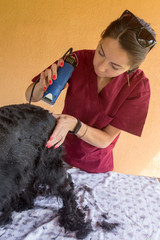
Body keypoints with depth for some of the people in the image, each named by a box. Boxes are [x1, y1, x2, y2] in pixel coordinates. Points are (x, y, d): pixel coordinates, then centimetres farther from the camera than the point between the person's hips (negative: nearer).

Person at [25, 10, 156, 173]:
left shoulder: (138, 86, -24)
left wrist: (74, 125, -39)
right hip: (58, 150, 2)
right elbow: (31, 97, -14)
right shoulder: (79, 60, -23)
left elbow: (105, 139, -21)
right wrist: (42, 86, -37)